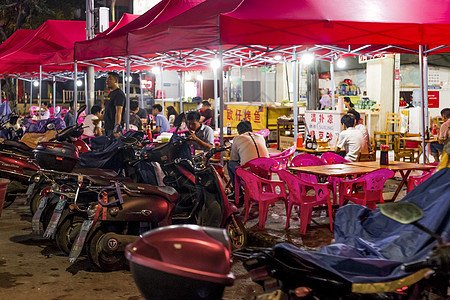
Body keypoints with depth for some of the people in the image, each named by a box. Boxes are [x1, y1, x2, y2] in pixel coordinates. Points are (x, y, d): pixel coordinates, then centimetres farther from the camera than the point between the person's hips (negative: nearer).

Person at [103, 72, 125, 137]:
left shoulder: (118, 94, -13)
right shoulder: (111, 94, 19)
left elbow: (118, 112, -23)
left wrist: (116, 128, -31)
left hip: (114, 127, -10)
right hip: (108, 127, 10)